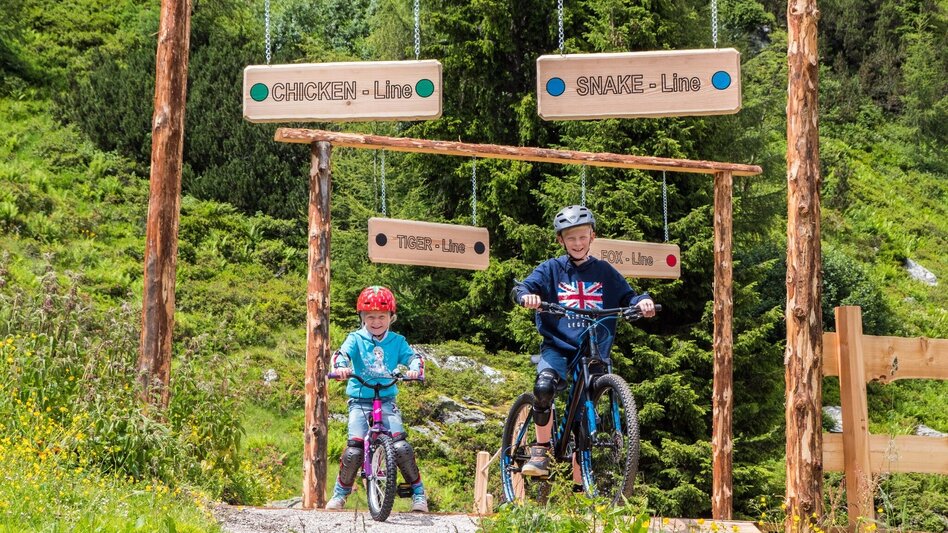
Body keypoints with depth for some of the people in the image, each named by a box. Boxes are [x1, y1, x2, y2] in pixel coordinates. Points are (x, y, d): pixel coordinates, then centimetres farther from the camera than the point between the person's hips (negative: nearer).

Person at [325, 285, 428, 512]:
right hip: (360, 401, -1)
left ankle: (418, 493, 2)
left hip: (387, 400, 1)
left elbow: (412, 356, -3)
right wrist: (340, 367, -38)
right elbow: (342, 353, -14)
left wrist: (415, 369, -27)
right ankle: (340, 493, 8)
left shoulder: (396, 341, 7)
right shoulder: (356, 339, 2)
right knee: (354, 449, -14)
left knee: (401, 447, -15)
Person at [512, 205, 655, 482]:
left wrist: (642, 300, -16)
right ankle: (541, 450, -15)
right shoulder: (551, 269, 4)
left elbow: (626, 296, 7)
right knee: (544, 386, -33)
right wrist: (526, 294, -32)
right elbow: (522, 287, -8)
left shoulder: (604, 271, 9)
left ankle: (580, 487, 15)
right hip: (558, 347, -2)